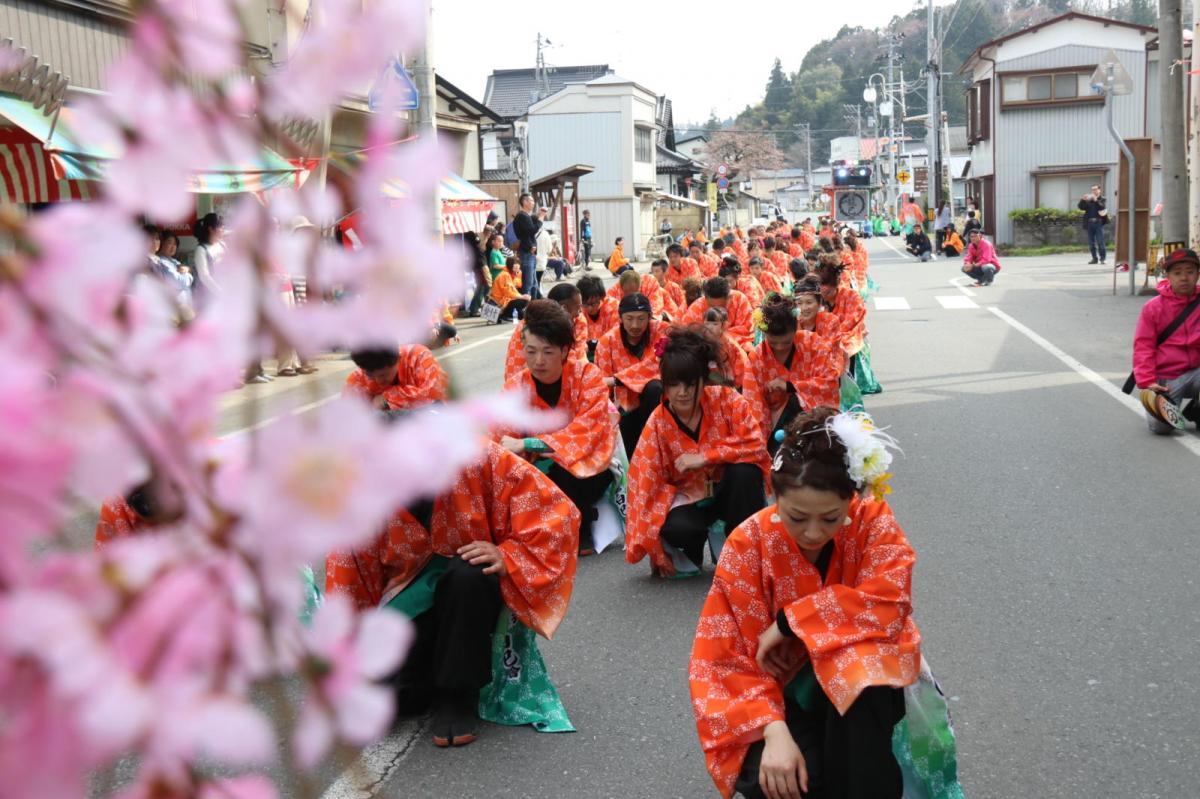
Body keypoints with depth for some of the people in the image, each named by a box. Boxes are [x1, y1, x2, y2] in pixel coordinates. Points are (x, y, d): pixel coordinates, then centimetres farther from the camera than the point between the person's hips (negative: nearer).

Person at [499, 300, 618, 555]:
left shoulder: (588, 375, -18)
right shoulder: (515, 389, -9)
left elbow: (588, 430, -31)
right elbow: (503, 443, -15)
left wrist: (529, 444, -41)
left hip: (590, 464, -3)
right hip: (543, 466, 4)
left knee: (562, 475, -35)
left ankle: (581, 529, -2)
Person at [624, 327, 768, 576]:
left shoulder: (727, 400, -16)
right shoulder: (658, 423, -14)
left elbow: (755, 445, -23)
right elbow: (647, 480, -12)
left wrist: (704, 457, -30)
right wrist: (653, 545, -16)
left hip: (728, 490, 1)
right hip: (690, 497, 0)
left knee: (744, 469, -33)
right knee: (675, 529, -34)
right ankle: (692, 550, 6)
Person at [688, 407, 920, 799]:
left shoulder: (872, 520, -13)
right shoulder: (748, 545, -15)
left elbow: (889, 603, -27)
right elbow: (725, 661, -16)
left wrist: (789, 622, -24)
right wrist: (774, 732, -32)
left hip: (866, 684, 1)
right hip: (788, 693, 0)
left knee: (856, 663, -35)